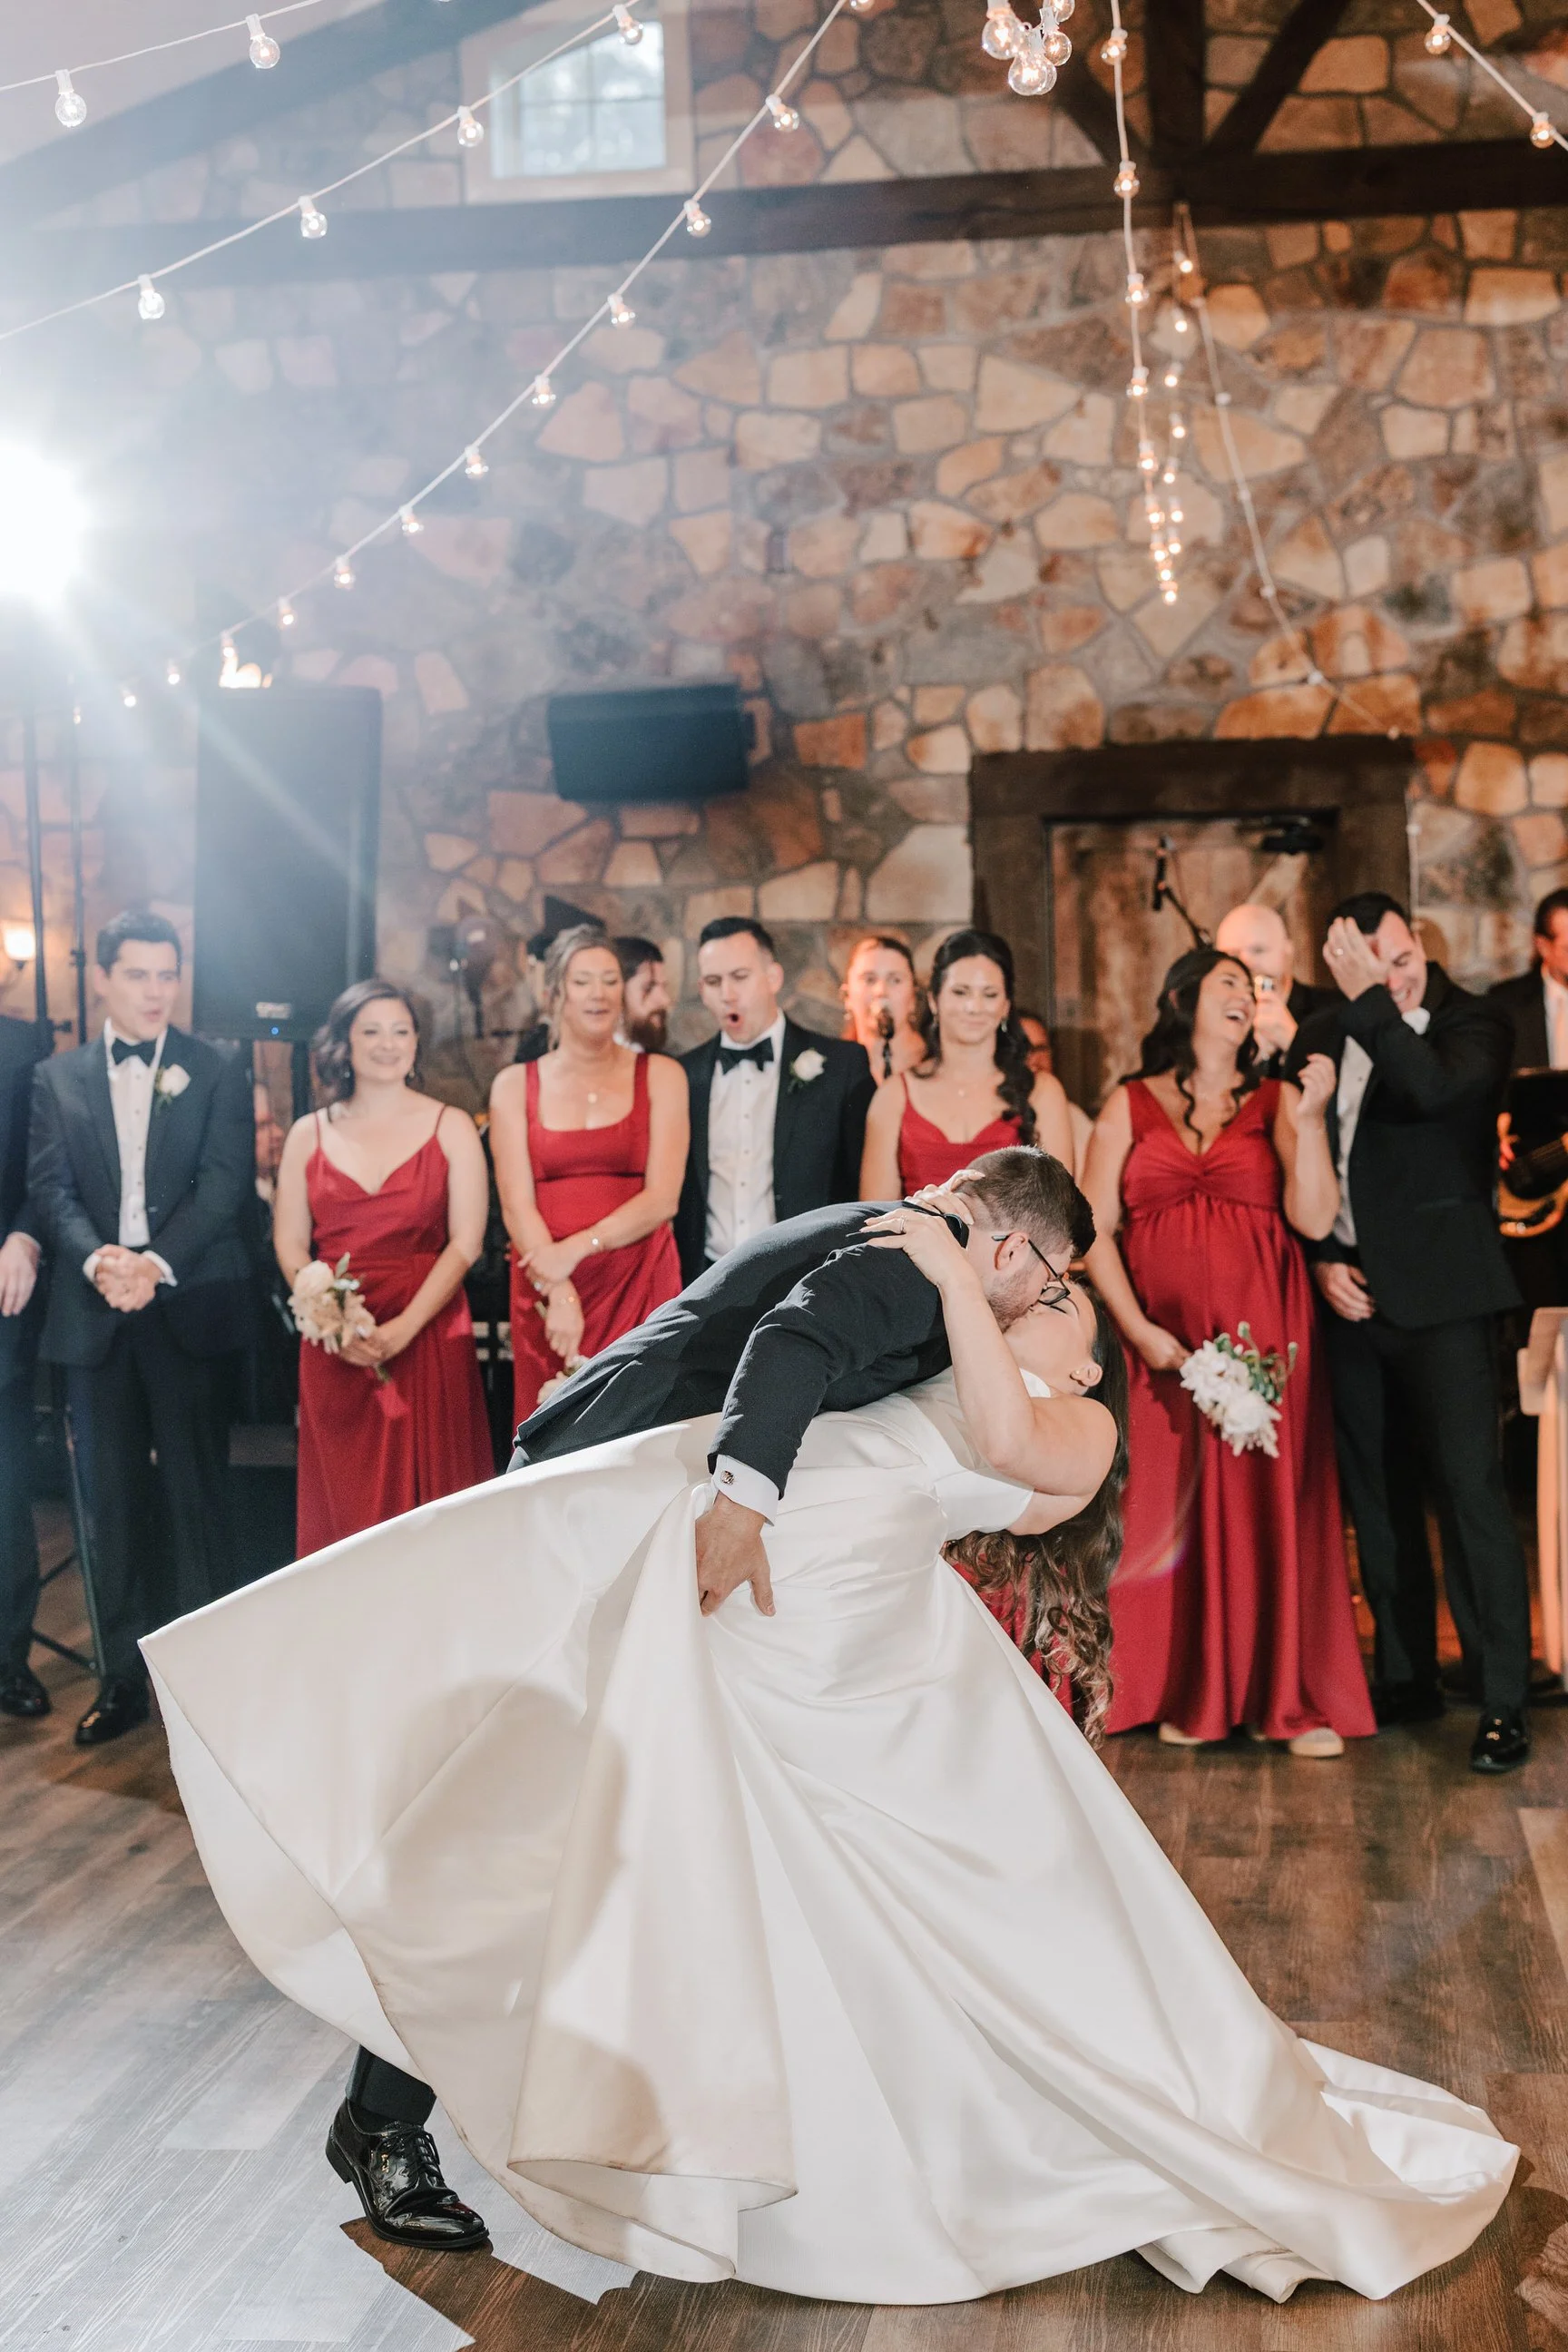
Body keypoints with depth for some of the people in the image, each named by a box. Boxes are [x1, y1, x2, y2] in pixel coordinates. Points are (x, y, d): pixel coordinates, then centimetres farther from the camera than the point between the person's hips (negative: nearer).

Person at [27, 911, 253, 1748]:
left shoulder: (218, 1073, 4)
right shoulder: (58, 1078, 11)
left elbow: (225, 1183, -6)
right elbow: (50, 1189, 2)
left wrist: (157, 1261, -19)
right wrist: (98, 1259, -17)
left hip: (190, 1308, -2)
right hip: (95, 1316, 2)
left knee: (196, 1495, 1)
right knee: (114, 1500, 7)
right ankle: (125, 1675, 15)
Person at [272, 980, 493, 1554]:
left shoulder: (450, 1128, 5)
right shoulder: (309, 1134, 11)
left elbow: (466, 1242, -3)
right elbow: (289, 1245, 6)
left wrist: (403, 1329, -14)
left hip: (428, 1338, -1)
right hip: (334, 1350, 2)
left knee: (429, 1497, -2)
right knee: (343, 1505, 2)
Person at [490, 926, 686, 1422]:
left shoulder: (660, 1077, 5)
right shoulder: (515, 1087, 8)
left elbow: (663, 1198, -3)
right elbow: (517, 1205, -1)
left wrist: (577, 1249, -15)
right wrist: (559, 1295, -15)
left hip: (639, 1287, -1)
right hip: (544, 1289, 1)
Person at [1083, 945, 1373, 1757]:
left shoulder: (1274, 1101, 9)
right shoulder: (1130, 1105, 9)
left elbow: (1314, 1219, -3)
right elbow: (1096, 1230, 3)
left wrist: (1307, 1119, -11)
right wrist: (1138, 1329, -7)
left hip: (1264, 1339, 0)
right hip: (1168, 1346, 0)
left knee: (1270, 1500, -1)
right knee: (1178, 1504, 2)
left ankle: (1294, 1697, 5)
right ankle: (1188, 1696, 13)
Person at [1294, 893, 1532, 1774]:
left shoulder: (1475, 1022, -4)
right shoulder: (1323, 1038, 9)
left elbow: (1435, 1090, -26)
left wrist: (1370, 1002, -22)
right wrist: (1321, 1259, 1)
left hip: (1442, 1295, -5)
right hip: (1350, 1294, 5)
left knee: (1471, 1485, -9)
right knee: (1379, 1494, 11)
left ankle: (1505, 1700, -4)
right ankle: (1407, 1675, 22)